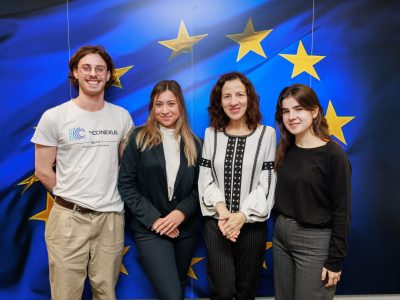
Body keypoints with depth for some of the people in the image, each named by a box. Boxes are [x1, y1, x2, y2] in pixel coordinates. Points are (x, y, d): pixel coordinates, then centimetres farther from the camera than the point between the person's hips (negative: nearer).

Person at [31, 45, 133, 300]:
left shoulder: (122, 117, 4)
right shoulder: (54, 117, -4)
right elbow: (43, 171, 1)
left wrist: (112, 197, 7)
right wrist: (72, 200, 3)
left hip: (111, 216, 2)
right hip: (69, 217, -2)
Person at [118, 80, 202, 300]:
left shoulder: (194, 144, 5)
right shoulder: (139, 138, -4)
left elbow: (199, 187, 4)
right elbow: (126, 184, -7)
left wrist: (181, 213, -13)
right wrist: (153, 219, -14)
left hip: (186, 228, 4)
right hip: (150, 229, -3)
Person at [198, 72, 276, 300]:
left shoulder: (267, 134, -2)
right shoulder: (211, 133, 5)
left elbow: (267, 183, -6)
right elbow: (206, 180, 1)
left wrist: (242, 216, -16)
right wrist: (221, 208, -14)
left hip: (252, 223, 0)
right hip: (217, 223, 1)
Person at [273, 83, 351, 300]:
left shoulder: (333, 154, -14)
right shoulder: (285, 150, 4)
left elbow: (342, 211, -13)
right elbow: (281, 196, 8)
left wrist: (335, 260, -12)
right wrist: (279, 227, 4)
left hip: (315, 241, -5)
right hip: (280, 235, 6)